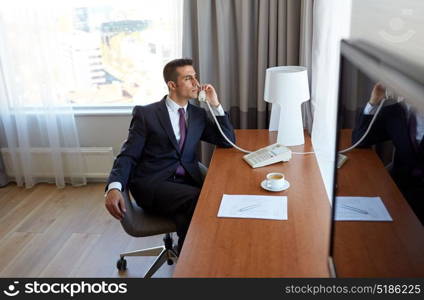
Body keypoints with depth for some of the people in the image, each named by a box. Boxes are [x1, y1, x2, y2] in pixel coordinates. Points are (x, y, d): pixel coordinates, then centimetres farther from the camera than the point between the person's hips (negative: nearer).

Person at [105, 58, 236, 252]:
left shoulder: (198, 114, 16)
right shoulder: (146, 114, 4)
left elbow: (228, 142, 12)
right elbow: (128, 156, -1)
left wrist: (215, 105, 3)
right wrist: (114, 187, -20)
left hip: (188, 183, 4)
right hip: (152, 185, -4)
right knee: (199, 200, -31)